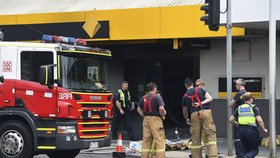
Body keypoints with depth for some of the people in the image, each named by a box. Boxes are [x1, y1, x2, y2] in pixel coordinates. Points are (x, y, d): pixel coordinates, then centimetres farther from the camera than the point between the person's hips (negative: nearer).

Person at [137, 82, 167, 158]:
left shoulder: (144, 97, 11)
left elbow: (139, 109, 16)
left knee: (146, 140, 10)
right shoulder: (157, 97, -8)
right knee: (159, 140, -5)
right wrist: (162, 116, -3)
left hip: (146, 120, 6)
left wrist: (144, 116, 14)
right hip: (155, 119, -6)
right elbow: (161, 108, -19)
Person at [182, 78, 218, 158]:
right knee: (211, 135, -5)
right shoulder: (200, 90, 12)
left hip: (194, 115, 1)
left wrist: (186, 120, 42)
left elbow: (185, 111, 26)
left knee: (195, 138, 9)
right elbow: (210, 98, 0)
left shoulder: (185, 96, 16)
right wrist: (201, 103, -2)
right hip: (206, 112, -1)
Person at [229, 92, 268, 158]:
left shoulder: (239, 108, 12)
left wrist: (237, 124, 30)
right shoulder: (253, 107, 0)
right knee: (254, 150, 7)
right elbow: (259, 120, -10)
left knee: (247, 150, 18)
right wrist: (264, 129, 4)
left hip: (241, 130, 4)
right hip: (251, 130, -4)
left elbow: (231, 119, 11)